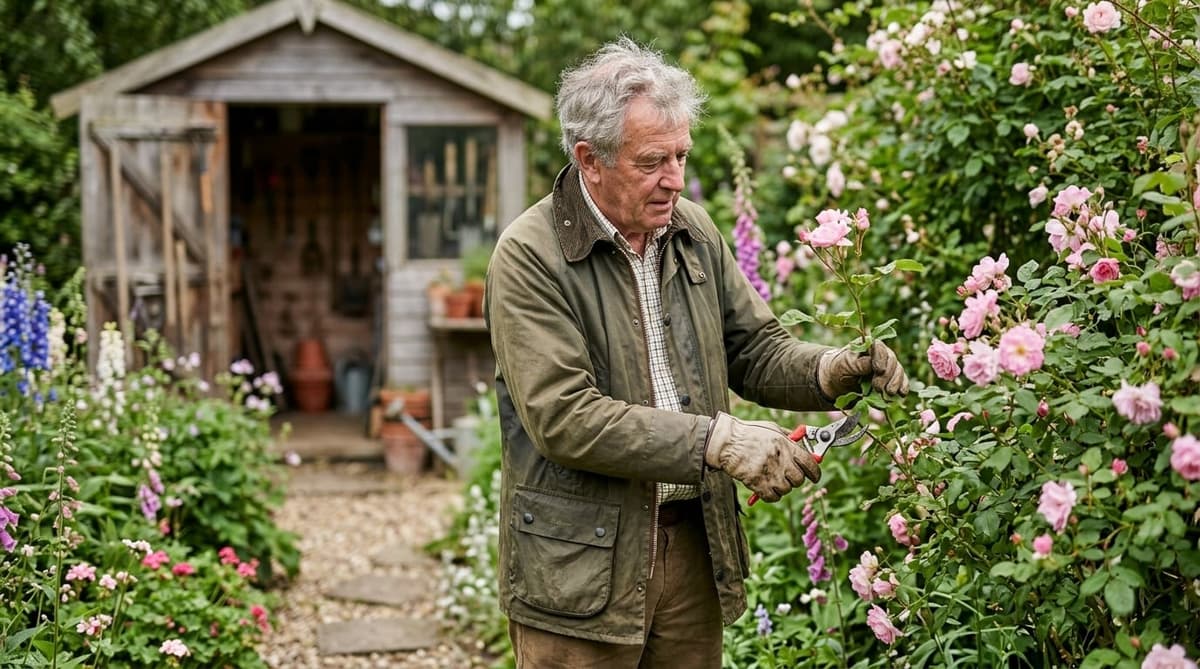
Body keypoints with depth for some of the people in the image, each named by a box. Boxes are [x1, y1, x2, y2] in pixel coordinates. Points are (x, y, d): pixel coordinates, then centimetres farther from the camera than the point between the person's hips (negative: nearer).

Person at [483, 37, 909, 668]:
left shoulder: (694, 230, 7)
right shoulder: (529, 256, -13)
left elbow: (756, 349, 14)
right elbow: (564, 418, -21)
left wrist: (828, 369, -8)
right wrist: (715, 440, -24)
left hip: (695, 542, 6)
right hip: (581, 567, -5)